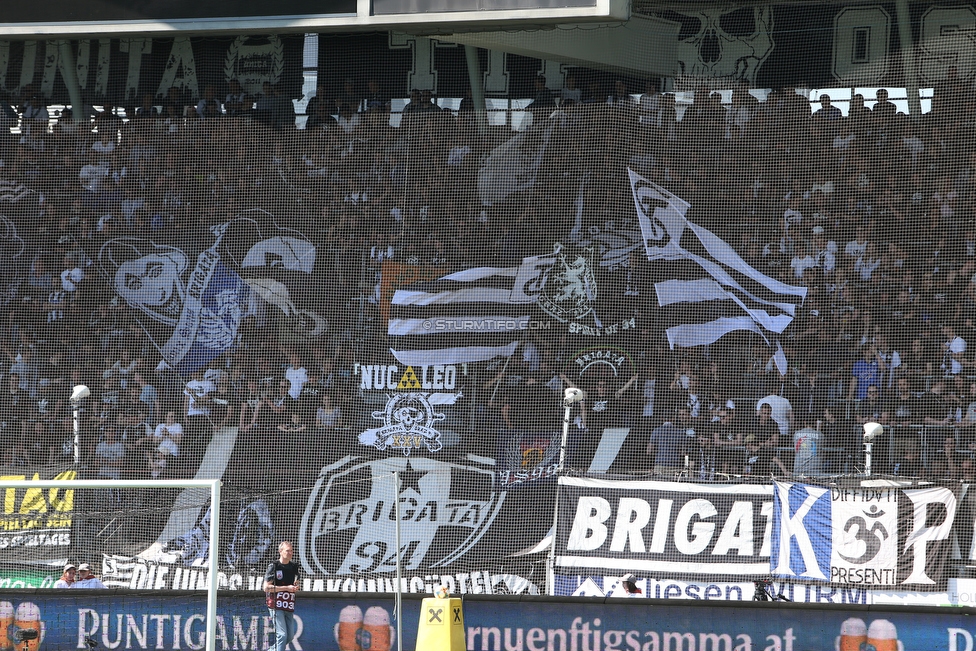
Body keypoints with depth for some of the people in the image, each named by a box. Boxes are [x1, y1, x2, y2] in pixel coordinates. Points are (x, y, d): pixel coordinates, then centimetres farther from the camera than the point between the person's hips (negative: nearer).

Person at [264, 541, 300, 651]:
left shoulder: (294, 567, 13)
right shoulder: (274, 566, -6)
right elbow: (266, 587, -11)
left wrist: (295, 587, -2)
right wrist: (286, 588, -16)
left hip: (289, 606, 7)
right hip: (276, 605, -7)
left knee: (290, 635, 8)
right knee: (282, 634, -14)